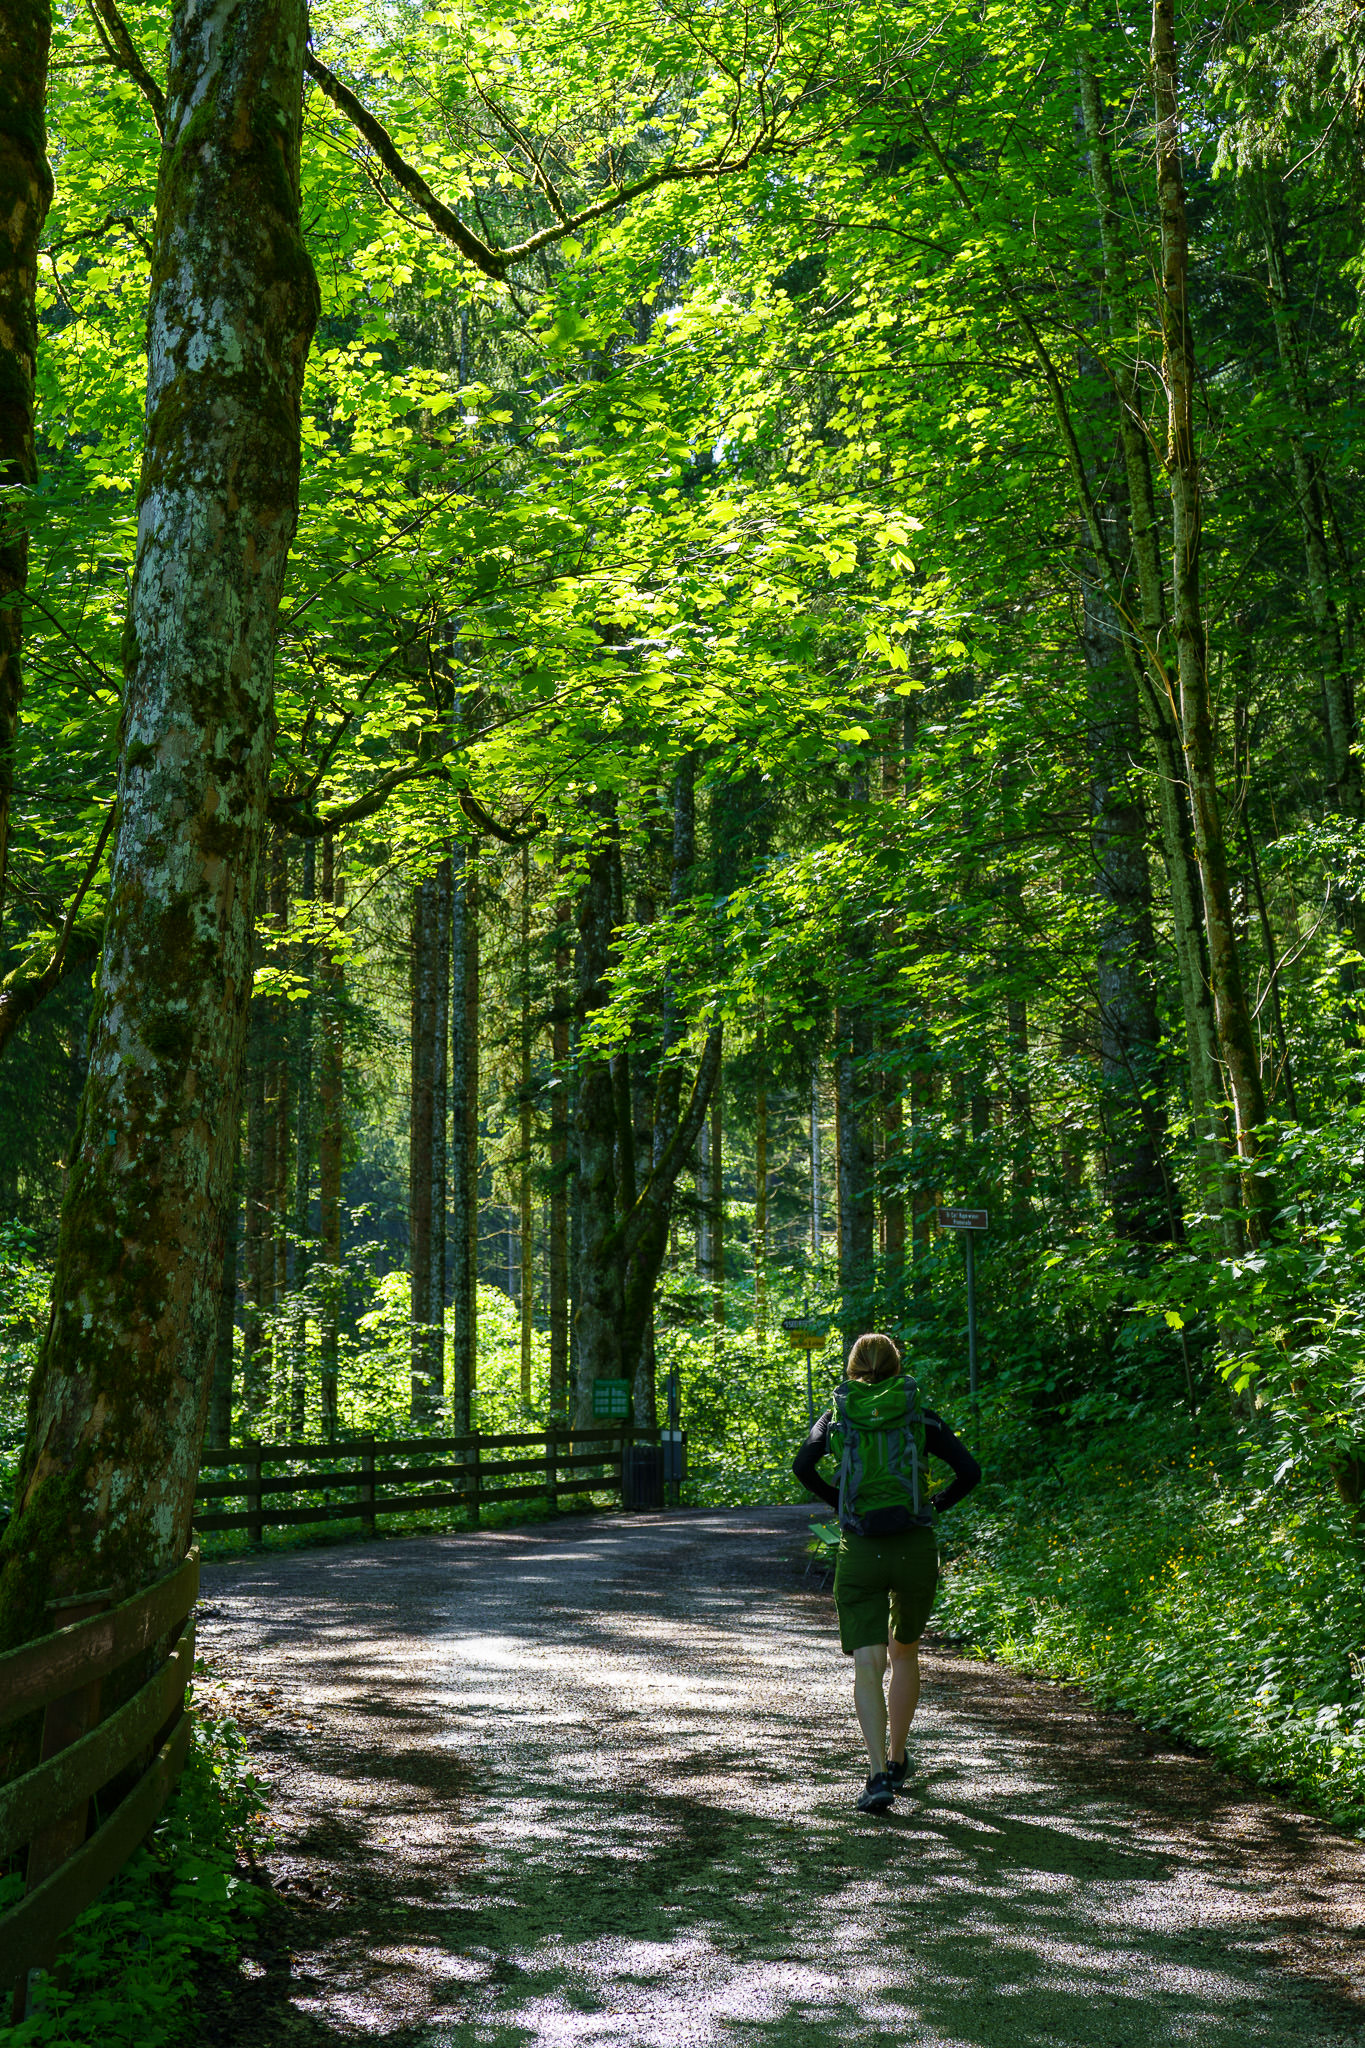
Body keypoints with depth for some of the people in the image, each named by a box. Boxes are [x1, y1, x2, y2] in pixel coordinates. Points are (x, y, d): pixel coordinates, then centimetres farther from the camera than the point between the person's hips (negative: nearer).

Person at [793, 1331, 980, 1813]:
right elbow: (969, 1472, -2)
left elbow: (803, 1467, -9)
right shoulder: (920, 1417, 5)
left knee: (867, 1667, -3)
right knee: (905, 1653, 22)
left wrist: (839, 1502, 4)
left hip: (859, 1552, -1)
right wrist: (933, 1506, 10)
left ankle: (879, 1775, -19)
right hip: (915, 1548, 1)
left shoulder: (836, 1416, 6)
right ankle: (896, 1760, 33)